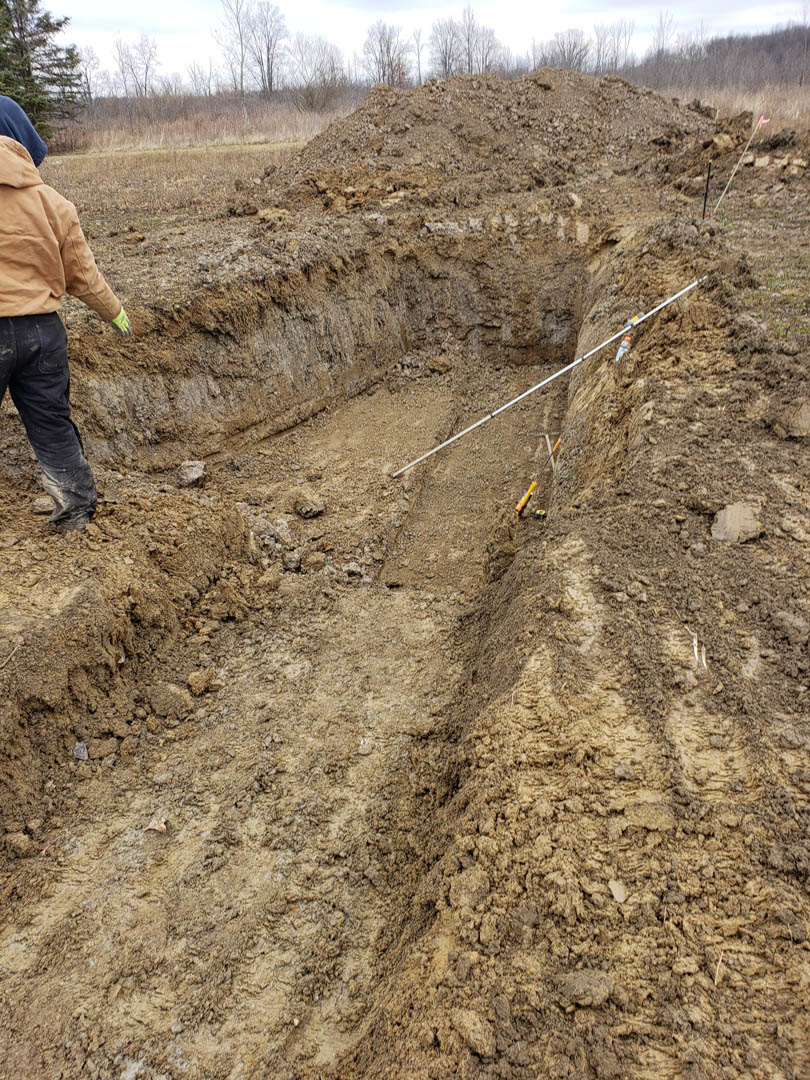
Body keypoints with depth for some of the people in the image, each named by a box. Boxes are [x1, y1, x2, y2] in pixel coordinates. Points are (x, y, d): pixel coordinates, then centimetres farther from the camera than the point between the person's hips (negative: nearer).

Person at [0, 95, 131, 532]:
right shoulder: (51, 202, 2)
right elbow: (82, 275, 7)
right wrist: (116, 313, 22)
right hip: (42, 330, 4)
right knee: (52, 425, 15)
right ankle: (76, 508, 24)